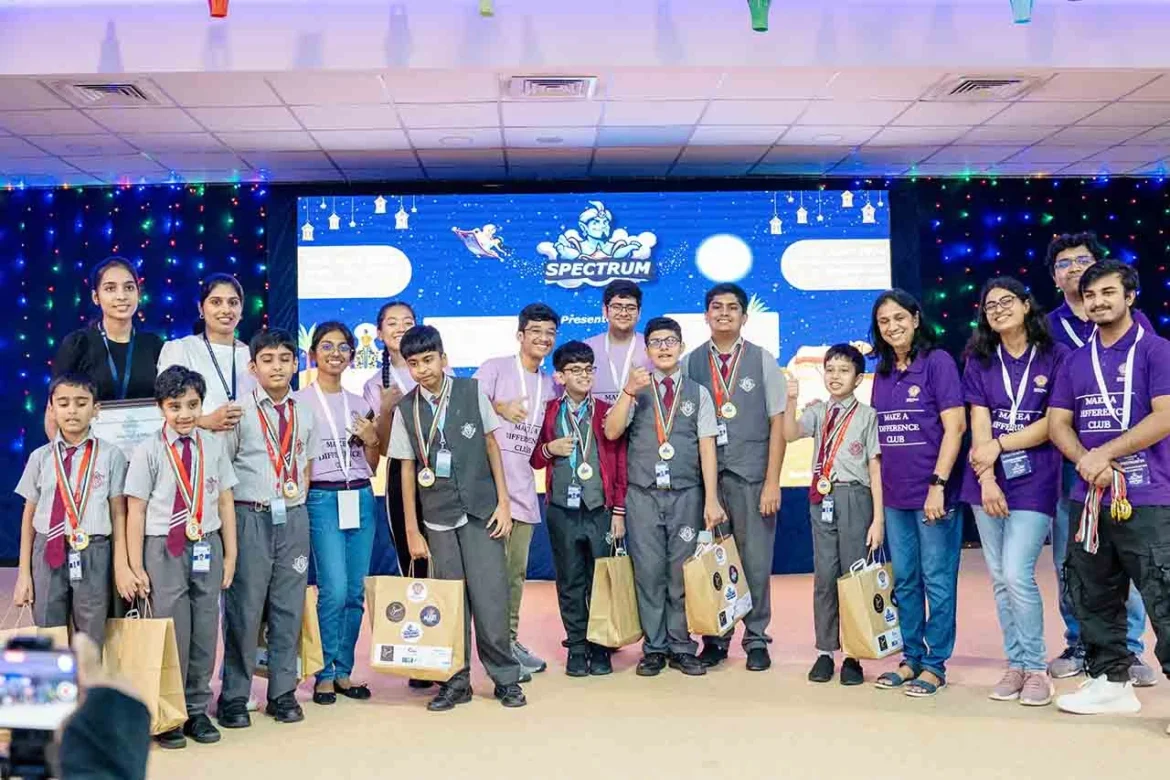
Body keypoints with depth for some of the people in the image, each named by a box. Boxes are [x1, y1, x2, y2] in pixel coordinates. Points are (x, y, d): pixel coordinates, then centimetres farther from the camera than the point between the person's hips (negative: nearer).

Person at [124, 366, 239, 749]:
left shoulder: (214, 447, 5)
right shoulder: (148, 452, -4)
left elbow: (225, 503, 8)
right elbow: (136, 511, -3)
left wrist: (230, 555, 7)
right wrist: (136, 567, -5)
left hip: (208, 548, 3)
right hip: (165, 550, -3)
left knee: (205, 633, 9)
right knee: (171, 634, 1)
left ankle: (197, 711, 23)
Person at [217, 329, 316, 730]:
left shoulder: (304, 413, 10)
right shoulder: (239, 411, -3)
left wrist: (297, 501, 8)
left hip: (293, 517, 4)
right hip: (250, 516, -4)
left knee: (289, 608, 8)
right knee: (244, 610, -2)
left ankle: (283, 693, 18)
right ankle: (234, 698, 10)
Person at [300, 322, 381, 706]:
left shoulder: (360, 404, 14)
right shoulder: (300, 402, 1)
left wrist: (372, 440, -1)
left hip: (361, 498, 5)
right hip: (323, 499, -4)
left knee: (356, 592, 5)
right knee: (334, 590, -11)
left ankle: (343, 672, 16)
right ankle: (325, 674, 4)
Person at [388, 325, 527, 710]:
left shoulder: (472, 391, -1)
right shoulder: (406, 409, 1)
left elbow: (491, 444, 4)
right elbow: (407, 469, 4)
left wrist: (503, 502, 0)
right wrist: (412, 531, 4)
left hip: (481, 509, -1)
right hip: (438, 517, 1)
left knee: (489, 597, -4)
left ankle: (506, 678, 10)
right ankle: (456, 681, 17)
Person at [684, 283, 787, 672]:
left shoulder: (763, 361, 4)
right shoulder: (691, 363, 7)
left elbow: (777, 424, 1)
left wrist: (772, 481, -5)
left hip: (752, 476, -1)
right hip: (704, 475, 1)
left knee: (755, 560, 2)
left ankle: (756, 639, 16)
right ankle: (715, 639, 18)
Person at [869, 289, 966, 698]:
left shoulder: (937, 362, -6)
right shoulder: (882, 372, 12)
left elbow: (955, 426, -12)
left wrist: (938, 484, -16)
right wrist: (878, 490, 14)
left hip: (932, 492, -6)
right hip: (894, 495, 6)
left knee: (937, 580, 1)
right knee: (904, 581, 12)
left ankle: (935, 664, 10)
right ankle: (911, 657, 22)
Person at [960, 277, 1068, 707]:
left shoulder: (1055, 356, -1)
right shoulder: (980, 362, 8)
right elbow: (979, 424, 0)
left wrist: (1000, 445, -10)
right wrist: (986, 479, -10)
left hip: (1034, 481, -4)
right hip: (988, 481, 4)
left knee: (1017, 575, -12)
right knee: (1000, 579, 5)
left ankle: (1036, 667, 2)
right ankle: (1016, 664, 15)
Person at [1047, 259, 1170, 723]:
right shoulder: (1076, 362, 14)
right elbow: (1057, 423, 9)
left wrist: (1105, 454, -14)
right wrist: (1085, 460, -10)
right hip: (1088, 498, 6)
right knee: (1093, 597, 12)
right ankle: (1111, 680, 25)